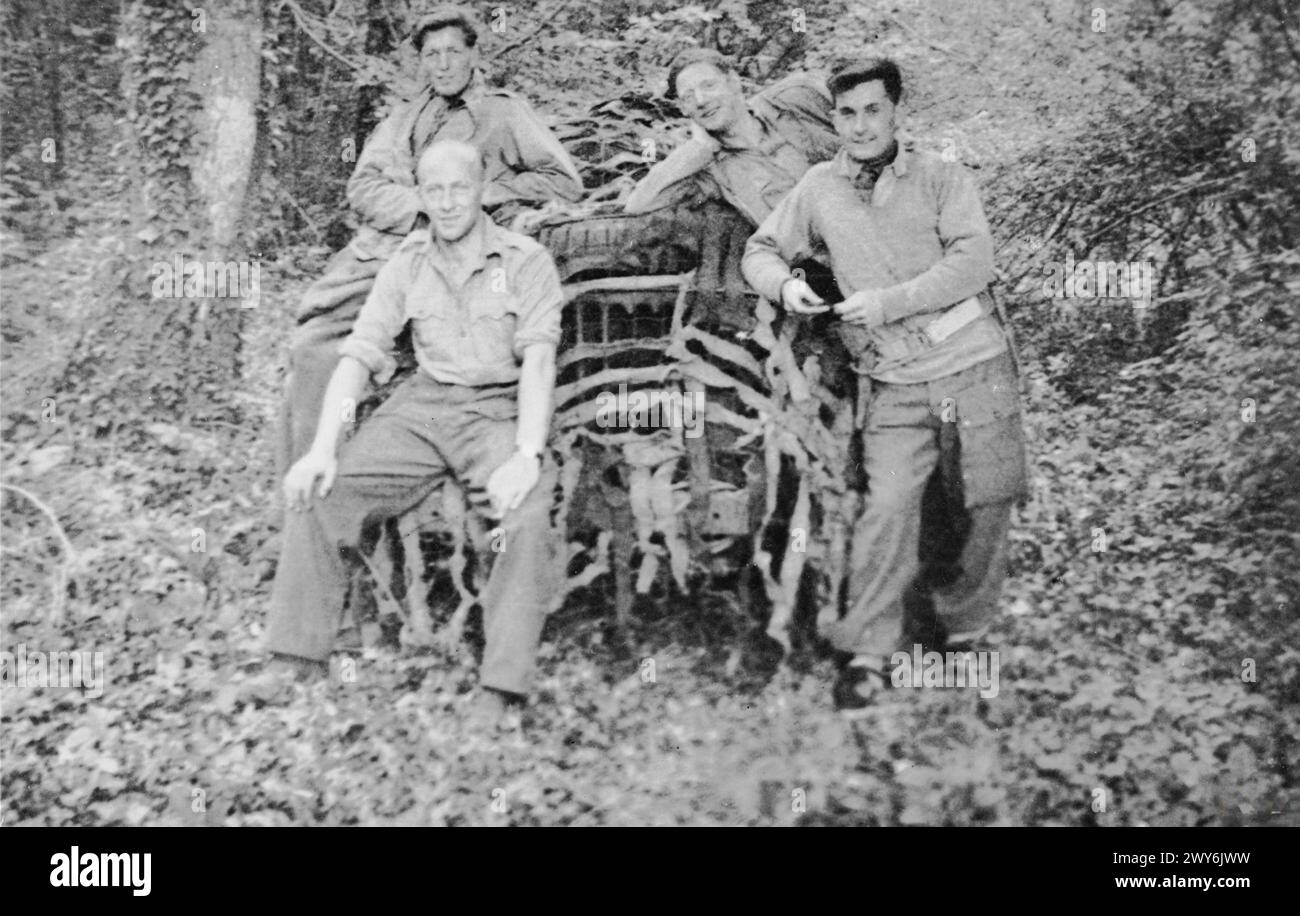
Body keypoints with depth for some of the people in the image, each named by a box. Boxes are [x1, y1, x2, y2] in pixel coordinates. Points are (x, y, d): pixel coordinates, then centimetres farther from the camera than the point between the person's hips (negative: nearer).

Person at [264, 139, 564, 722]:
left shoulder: (526, 261, 3)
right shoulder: (406, 265, 13)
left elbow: (538, 359, -8)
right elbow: (357, 356, 7)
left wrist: (528, 455, -24)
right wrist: (322, 449, -7)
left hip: (499, 410, -3)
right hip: (419, 407, 4)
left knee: (528, 516, -33)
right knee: (316, 494, -18)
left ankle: (498, 696, -32)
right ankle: (295, 669, -13)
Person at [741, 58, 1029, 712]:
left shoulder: (942, 178, 1)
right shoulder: (819, 188, 8)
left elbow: (973, 262, -11)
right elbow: (760, 250, 17)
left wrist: (888, 302, -19)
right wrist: (783, 283, -6)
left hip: (975, 366, 0)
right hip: (897, 385, 1)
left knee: (986, 505, 5)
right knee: (888, 509, -12)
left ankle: (964, 633, 25)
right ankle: (867, 655, -6)